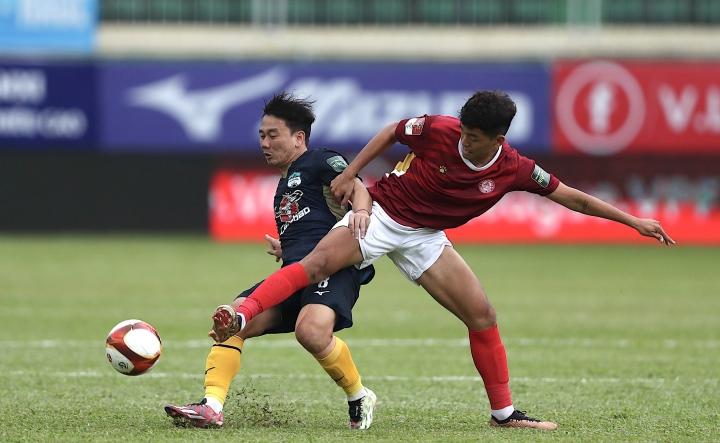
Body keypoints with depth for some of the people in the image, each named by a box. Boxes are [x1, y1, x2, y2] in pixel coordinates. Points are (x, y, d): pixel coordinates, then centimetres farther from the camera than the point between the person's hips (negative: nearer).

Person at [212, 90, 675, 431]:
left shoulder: (515, 171, -13)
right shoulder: (439, 130, -21)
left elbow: (571, 196, -4)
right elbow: (392, 131, -2)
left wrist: (633, 220, -3)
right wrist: (350, 174, -5)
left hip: (425, 239, 3)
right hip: (382, 214, -3)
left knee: (483, 316, -2)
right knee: (315, 264, -27)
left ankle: (503, 412, 10)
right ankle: (241, 316, -34)